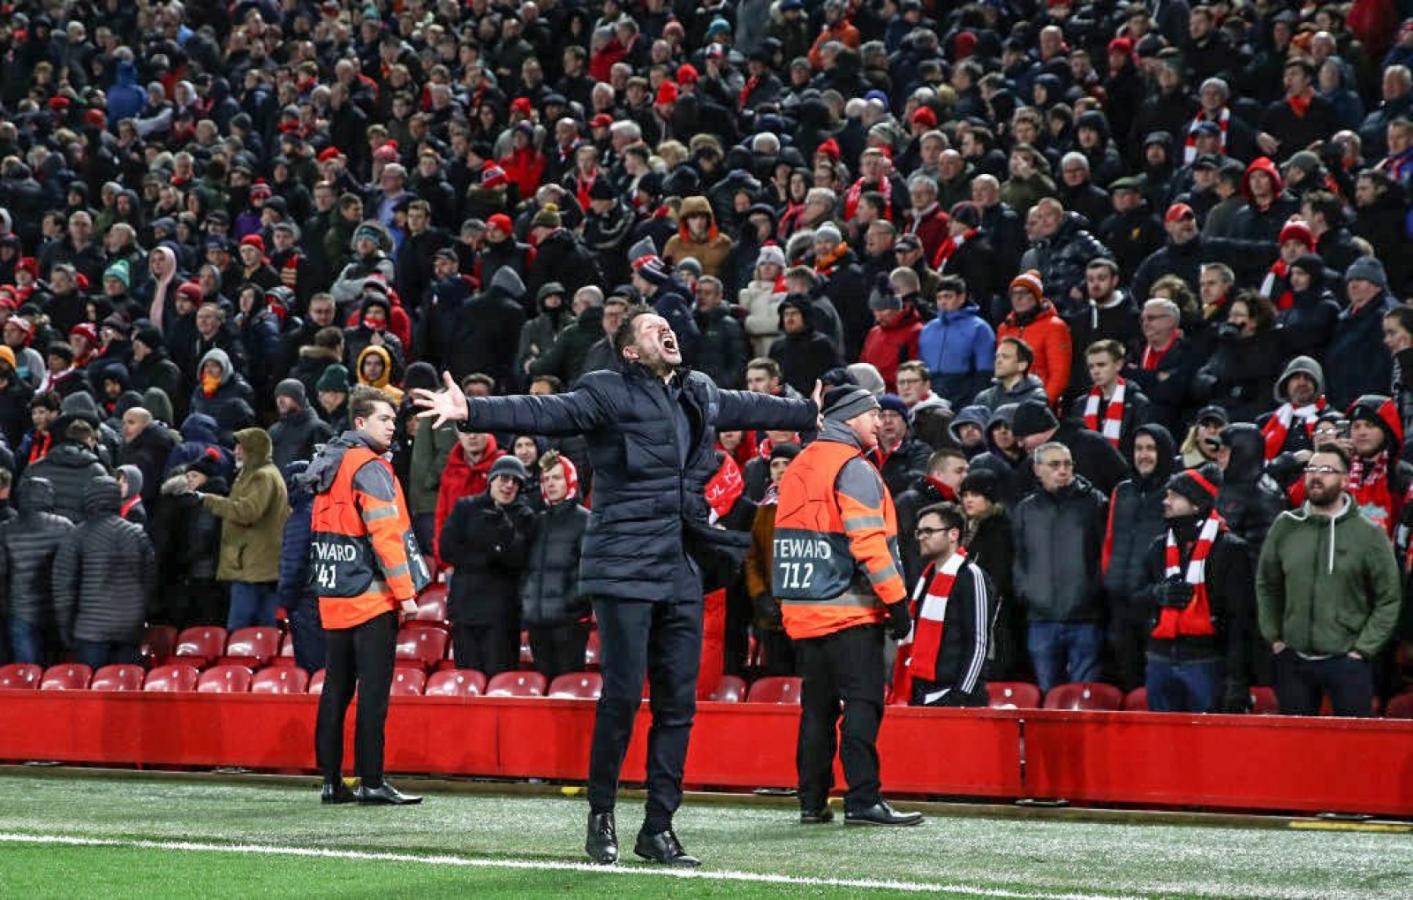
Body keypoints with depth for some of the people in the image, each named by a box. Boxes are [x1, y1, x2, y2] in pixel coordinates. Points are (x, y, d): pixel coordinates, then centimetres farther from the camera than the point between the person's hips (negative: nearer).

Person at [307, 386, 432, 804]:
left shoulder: (329, 464, 15)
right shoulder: (369, 467, -11)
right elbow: (386, 533, -18)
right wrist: (405, 591, -16)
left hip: (333, 596, 9)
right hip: (372, 597, -9)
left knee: (336, 688, 10)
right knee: (373, 690, -8)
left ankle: (332, 781, 11)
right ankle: (371, 781, -10)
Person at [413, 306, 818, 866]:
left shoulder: (701, 395, 16)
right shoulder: (608, 393, -6)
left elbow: (750, 408, 35)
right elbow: (547, 413, -18)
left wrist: (811, 415, 49)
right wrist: (471, 412, -33)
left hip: (682, 574, 7)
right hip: (625, 571, -6)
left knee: (678, 702, 6)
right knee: (622, 695, -7)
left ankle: (659, 828, 14)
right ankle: (601, 816, 9)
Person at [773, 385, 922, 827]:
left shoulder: (797, 468, 17)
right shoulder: (854, 468, -10)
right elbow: (869, 543, -18)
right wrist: (897, 601, -16)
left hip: (802, 609, 8)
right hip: (849, 609, -8)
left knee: (817, 705, 12)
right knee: (862, 703, -8)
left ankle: (812, 802, 12)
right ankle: (863, 800, -13)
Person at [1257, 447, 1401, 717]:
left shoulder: (1369, 534, -5)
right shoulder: (1285, 526, 4)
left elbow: (1389, 599, -3)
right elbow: (1266, 585, 14)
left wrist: (1363, 649, -8)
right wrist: (1274, 636, 6)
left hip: (1348, 662, -3)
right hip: (1293, 660, 3)